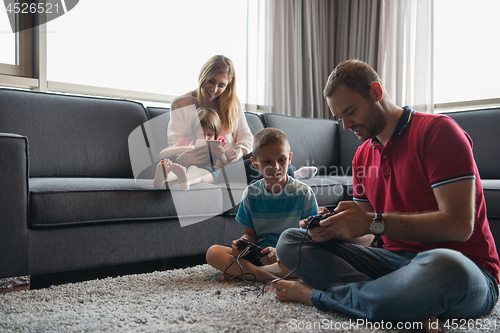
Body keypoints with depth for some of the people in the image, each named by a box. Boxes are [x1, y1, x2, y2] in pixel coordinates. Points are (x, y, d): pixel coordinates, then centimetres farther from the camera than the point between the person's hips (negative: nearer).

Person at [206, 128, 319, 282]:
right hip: (259, 254, 2)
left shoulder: (303, 192, -3)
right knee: (213, 253, -17)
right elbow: (250, 234, 12)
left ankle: (238, 272, -26)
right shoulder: (251, 194, 6)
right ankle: (270, 277, -29)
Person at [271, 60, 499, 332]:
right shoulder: (363, 156, 15)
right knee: (289, 241, -5)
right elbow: (365, 236, 13)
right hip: (393, 259, 7)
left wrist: (375, 222, -21)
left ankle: (314, 295, -20)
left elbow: (459, 225, -18)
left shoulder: (437, 130, -8)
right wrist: (334, 229, -9)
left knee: (443, 266, -44)